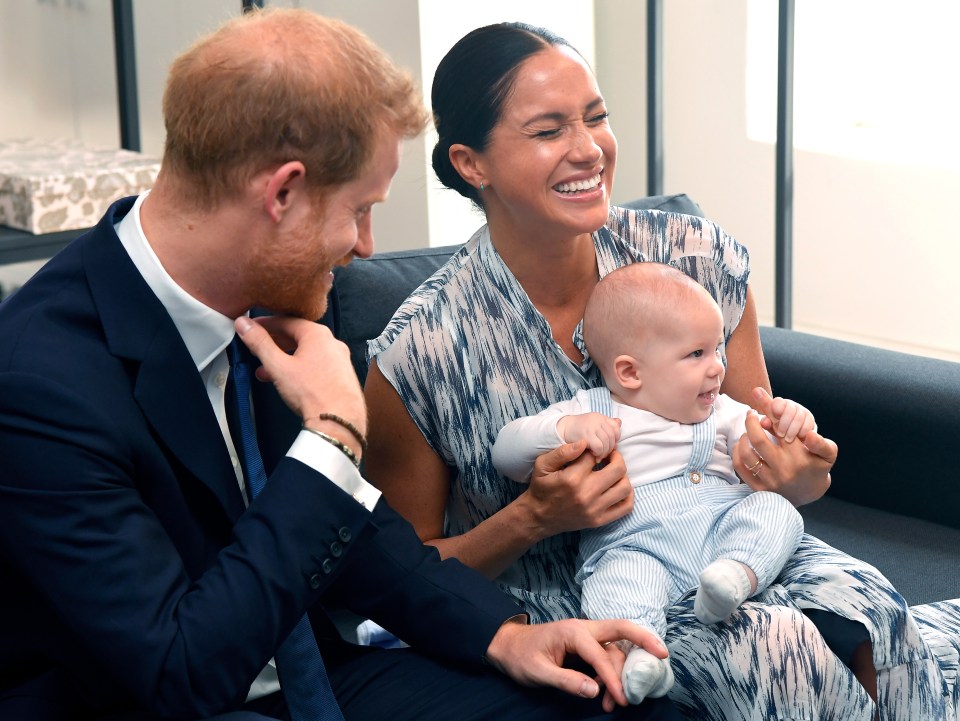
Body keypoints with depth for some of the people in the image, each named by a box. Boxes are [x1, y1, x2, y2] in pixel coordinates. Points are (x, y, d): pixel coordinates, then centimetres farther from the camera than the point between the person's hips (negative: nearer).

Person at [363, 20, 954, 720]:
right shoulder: (420, 352, -15)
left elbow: (757, 460, 9)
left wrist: (796, 478, -16)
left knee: (866, 608, -28)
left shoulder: (700, 258, -6)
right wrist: (533, 518, -20)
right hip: (556, 604, -3)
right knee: (773, 645, -30)